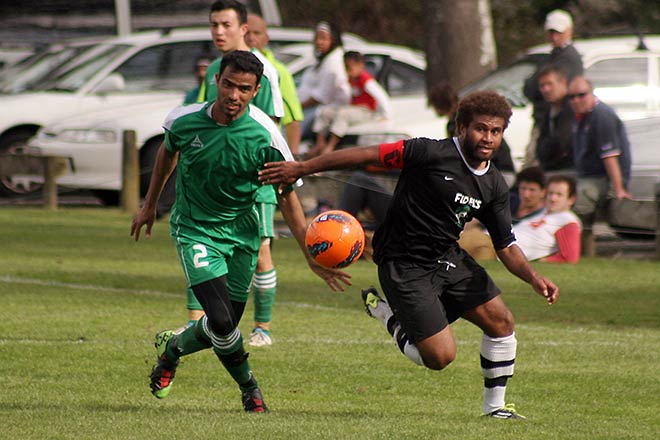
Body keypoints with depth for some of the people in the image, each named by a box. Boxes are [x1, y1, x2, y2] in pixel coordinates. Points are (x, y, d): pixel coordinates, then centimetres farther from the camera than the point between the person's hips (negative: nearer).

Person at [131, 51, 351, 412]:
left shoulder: (265, 136, -18)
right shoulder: (185, 121, -14)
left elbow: (287, 196, -7)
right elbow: (168, 153, 11)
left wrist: (311, 257, -10)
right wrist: (149, 206, 22)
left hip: (241, 232, 1)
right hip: (194, 230, -1)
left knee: (223, 328, 4)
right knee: (221, 321, -18)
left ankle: (172, 348, 37)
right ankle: (248, 386, 8)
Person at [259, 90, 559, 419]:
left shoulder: (494, 186, 2)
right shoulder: (432, 153, -19)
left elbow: (506, 246, 7)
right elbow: (369, 155, -18)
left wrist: (534, 278, -12)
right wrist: (302, 168, -19)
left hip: (448, 257, 7)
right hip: (404, 266, -7)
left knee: (501, 321, -5)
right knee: (441, 357, -12)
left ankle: (495, 405, 15)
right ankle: (385, 312, 15)